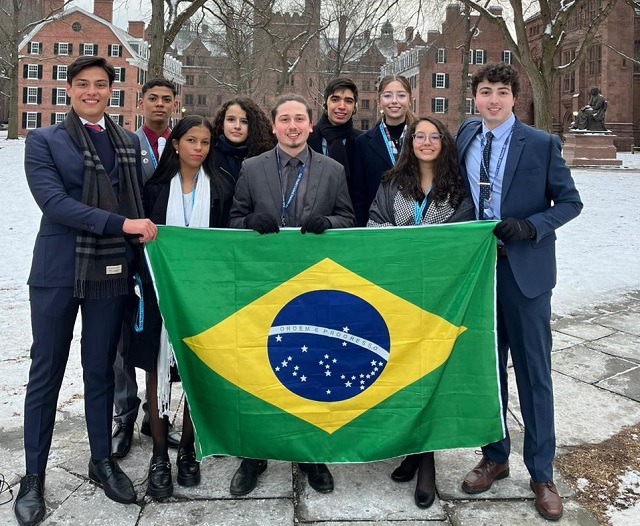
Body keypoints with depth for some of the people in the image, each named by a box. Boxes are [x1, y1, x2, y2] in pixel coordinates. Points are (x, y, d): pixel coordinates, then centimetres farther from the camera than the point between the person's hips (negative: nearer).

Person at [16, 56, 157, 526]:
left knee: (101, 372, 13)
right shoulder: (44, 141, 1)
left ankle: (103, 461, 29)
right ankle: (34, 477, 19)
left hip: (111, 272, 3)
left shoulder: (130, 143, 11)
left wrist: (138, 259, 2)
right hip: (58, 272, -2)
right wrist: (121, 224, -18)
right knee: (46, 374, 6)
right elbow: (53, 201, -13)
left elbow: (138, 204, 10)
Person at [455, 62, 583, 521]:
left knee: (534, 373, 5)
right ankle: (495, 457, 30)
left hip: (525, 272, -3)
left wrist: (530, 226, -19)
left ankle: (542, 474, 19)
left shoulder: (542, 144, -5)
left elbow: (570, 202, -2)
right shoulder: (464, 137, 6)